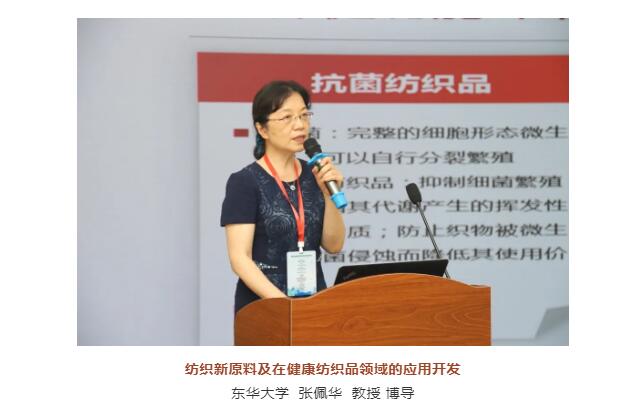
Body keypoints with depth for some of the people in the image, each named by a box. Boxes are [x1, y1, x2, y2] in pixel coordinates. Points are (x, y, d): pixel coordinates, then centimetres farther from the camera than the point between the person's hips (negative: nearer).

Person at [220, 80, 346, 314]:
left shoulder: (313, 176, 6)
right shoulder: (244, 182, -9)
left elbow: (333, 246, 4)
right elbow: (240, 258, -14)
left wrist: (329, 193, -9)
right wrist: (283, 302, -25)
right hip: (263, 305, -4)